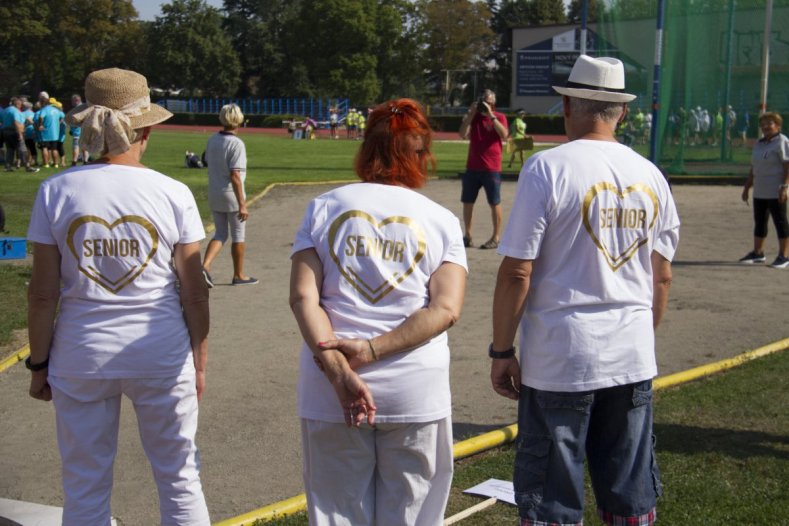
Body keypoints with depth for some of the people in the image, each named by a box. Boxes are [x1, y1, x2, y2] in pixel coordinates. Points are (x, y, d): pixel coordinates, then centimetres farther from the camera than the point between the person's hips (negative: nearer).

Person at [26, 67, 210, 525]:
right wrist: (200, 361, 8)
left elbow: (43, 294, -4)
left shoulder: (56, 191, -6)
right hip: (161, 356, 0)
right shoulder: (173, 194, -7)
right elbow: (195, 293, -4)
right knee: (179, 479, 14)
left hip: (80, 358, 1)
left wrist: (39, 363, 7)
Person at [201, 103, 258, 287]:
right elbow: (235, 176, -23)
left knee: (220, 234, 15)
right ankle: (239, 275, 20)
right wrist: (242, 205, -22)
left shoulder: (212, 140, 3)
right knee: (238, 236, 9)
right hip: (231, 196, -6)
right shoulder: (236, 144, -18)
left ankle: (205, 266, -6)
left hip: (214, 195, 6)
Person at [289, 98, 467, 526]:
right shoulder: (441, 221, 4)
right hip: (415, 391, 0)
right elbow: (445, 309, -8)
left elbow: (303, 297, -6)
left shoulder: (324, 208, 4)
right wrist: (373, 350, -12)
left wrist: (339, 372, -13)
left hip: (328, 393, 1)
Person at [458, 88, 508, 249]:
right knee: (467, 202, 6)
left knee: (494, 203, -1)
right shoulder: (474, 117, 9)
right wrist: (470, 113, -9)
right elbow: (463, 134, -6)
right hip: (472, 167, 4)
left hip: (492, 168, -4)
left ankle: (496, 237, 5)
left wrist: (491, 115, -19)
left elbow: (504, 135, -18)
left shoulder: (499, 117, 1)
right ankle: (467, 235, 15)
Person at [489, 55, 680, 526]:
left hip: (560, 359, -5)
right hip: (634, 360, 5)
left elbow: (517, 273, -12)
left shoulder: (548, 168, -10)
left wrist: (501, 351, -3)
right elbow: (662, 277, 12)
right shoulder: (651, 175, 6)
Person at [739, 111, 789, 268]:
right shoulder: (759, 144, 17)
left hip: (775, 192, -8)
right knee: (759, 222, 13)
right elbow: (753, 168, 21)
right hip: (759, 192, 8)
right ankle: (758, 253, 23)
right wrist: (747, 187, 19)